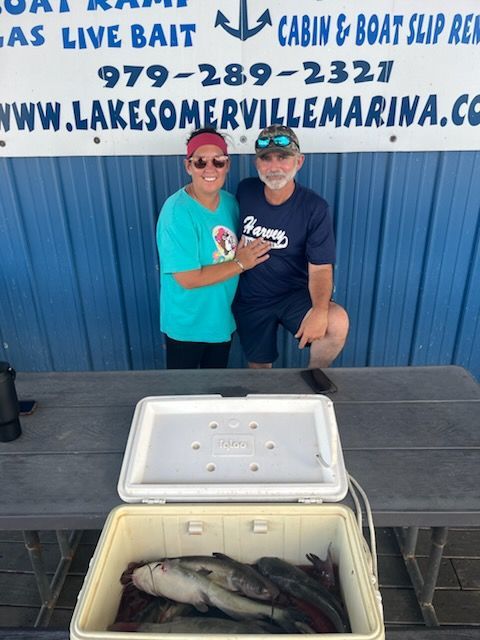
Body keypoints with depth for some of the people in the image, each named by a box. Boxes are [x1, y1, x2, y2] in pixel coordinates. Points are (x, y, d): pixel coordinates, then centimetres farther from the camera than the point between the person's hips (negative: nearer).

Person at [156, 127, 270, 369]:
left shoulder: (230, 202, -2)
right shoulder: (177, 211, -25)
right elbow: (188, 279, -27)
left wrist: (250, 254, -8)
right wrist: (240, 264, -21)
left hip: (222, 317, 6)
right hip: (187, 323, -6)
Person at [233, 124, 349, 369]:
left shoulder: (314, 208, -15)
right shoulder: (245, 191, -7)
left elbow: (320, 268, -18)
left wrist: (319, 310, -34)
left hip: (295, 294, -2)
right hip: (250, 299, 3)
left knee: (337, 323, -30)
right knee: (259, 366, 14)